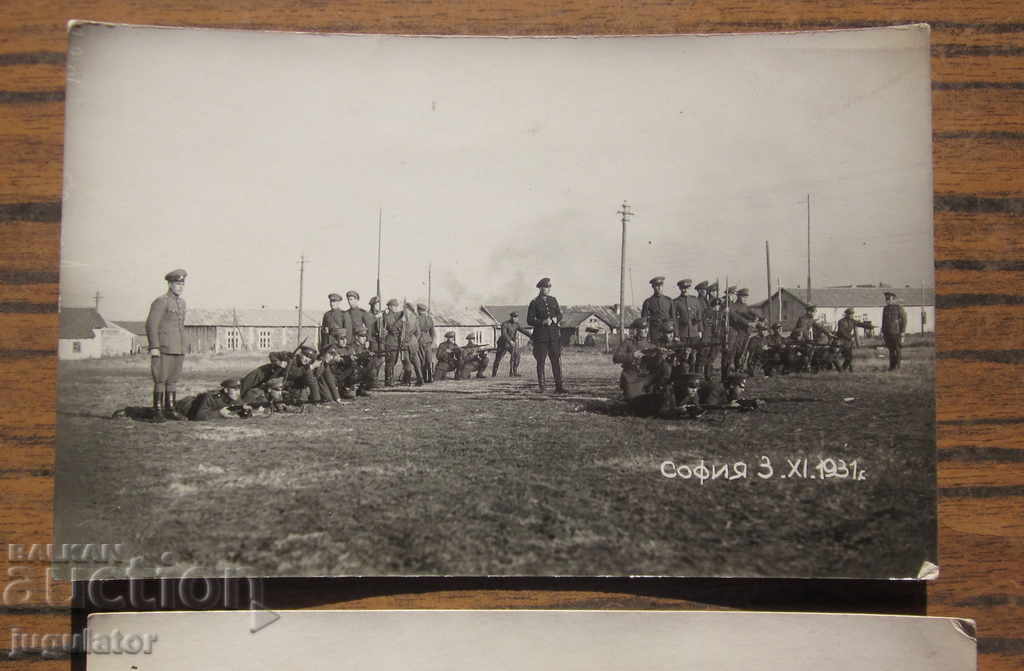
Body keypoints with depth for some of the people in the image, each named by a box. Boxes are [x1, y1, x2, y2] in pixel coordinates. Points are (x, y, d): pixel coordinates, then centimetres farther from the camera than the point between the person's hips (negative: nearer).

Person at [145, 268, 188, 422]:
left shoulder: (181, 302, 15)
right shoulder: (160, 301, -9)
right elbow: (151, 325, -13)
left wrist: (183, 348, 20)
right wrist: (154, 347, -19)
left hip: (178, 350, 7)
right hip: (163, 349, -7)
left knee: (173, 379, 8)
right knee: (160, 379, -5)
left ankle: (170, 410, 12)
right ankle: (158, 411, -2)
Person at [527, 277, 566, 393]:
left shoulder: (553, 300, 13)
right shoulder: (534, 303, -1)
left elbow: (560, 314, 15)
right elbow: (529, 320, -3)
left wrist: (555, 319, -7)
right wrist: (543, 322, -16)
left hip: (554, 335, 3)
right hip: (541, 336, -3)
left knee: (557, 360, -3)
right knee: (541, 361, 1)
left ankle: (559, 386, -3)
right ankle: (541, 387, 8)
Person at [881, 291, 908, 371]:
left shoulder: (899, 308, -6)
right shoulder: (885, 308, 11)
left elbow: (904, 320, -7)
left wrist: (902, 333, -13)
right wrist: (882, 333, 11)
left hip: (897, 333, -5)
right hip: (888, 333, 5)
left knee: (898, 350, -1)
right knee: (891, 350, 7)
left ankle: (898, 366, 3)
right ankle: (892, 366, 12)